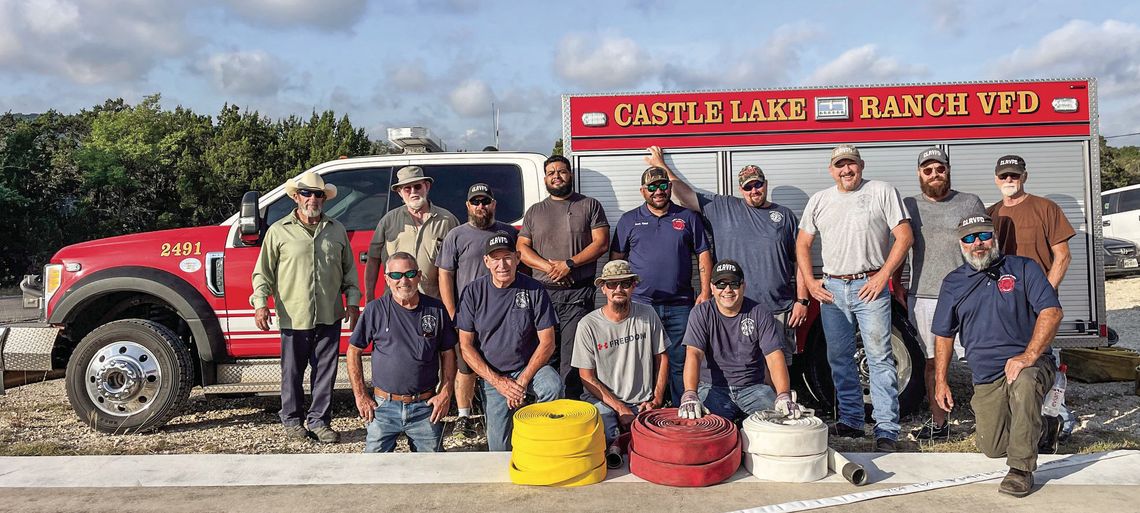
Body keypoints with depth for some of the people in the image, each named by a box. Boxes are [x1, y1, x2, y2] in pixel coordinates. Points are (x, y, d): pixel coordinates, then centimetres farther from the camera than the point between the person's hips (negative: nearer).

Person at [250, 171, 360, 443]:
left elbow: (349, 269, 16)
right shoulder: (279, 231, 3)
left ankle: (319, 421, 17)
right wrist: (260, 303, -6)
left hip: (329, 316, 2)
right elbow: (263, 272, 4)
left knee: (325, 371, 6)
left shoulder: (337, 230, 12)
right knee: (293, 372, 7)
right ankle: (292, 420, 23)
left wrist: (352, 301, 9)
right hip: (294, 316, -2)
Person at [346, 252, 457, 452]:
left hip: (426, 406, 1)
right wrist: (360, 396, -1)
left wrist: (445, 393, 0)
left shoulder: (436, 309, 1)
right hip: (384, 406, -1)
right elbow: (354, 351, 3)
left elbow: (448, 353, 8)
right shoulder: (375, 310, -3)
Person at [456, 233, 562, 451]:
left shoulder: (534, 290, -8)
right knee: (499, 447, -3)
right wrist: (498, 381, -13)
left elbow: (547, 342, -7)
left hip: (529, 367, -1)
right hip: (492, 375, 1)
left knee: (553, 387, -33)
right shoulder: (473, 292, -5)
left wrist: (522, 380, -17)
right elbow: (466, 346, -4)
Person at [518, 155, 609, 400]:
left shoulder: (590, 205, 9)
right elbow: (522, 248, 9)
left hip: (579, 294, -3)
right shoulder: (534, 212, 17)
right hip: (543, 292, 3)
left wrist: (569, 264, -12)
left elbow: (601, 243, -1)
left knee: (571, 358, -7)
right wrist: (548, 267, -8)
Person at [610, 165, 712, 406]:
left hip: (680, 305, 0)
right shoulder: (629, 220, 9)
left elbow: (703, 255, 9)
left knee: (680, 363, 2)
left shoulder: (688, 218, 10)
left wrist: (706, 291, 0)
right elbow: (616, 259, 10)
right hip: (640, 303, 0)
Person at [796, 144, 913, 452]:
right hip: (831, 288, 5)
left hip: (870, 286, -4)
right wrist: (810, 282, 6)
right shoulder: (819, 201, 12)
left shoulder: (882, 192, 0)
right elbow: (803, 244, 17)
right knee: (839, 358, 10)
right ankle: (850, 421, 22)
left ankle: (887, 431, -2)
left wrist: (882, 276, -12)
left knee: (880, 358, -6)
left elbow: (904, 236, -4)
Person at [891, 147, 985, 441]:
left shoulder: (970, 203, 6)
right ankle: (938, 423, 16)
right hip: (923, 297, 2)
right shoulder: (908, 206, 12)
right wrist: (897, 285, 9)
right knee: (933, 361, 8)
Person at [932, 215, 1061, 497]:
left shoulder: (1023, 268, 1)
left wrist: (1029, 356, -23)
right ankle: (1034, 424, 34)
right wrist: (940, 380, 10)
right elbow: (944, 335, 16)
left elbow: (1051, 311, -11)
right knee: (992, 448, -2)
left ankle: (1021, 469, -26)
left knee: (1023, 384, -39)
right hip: (985, 379, 4)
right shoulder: (953, 283, 12)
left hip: (1029, 364, -4)